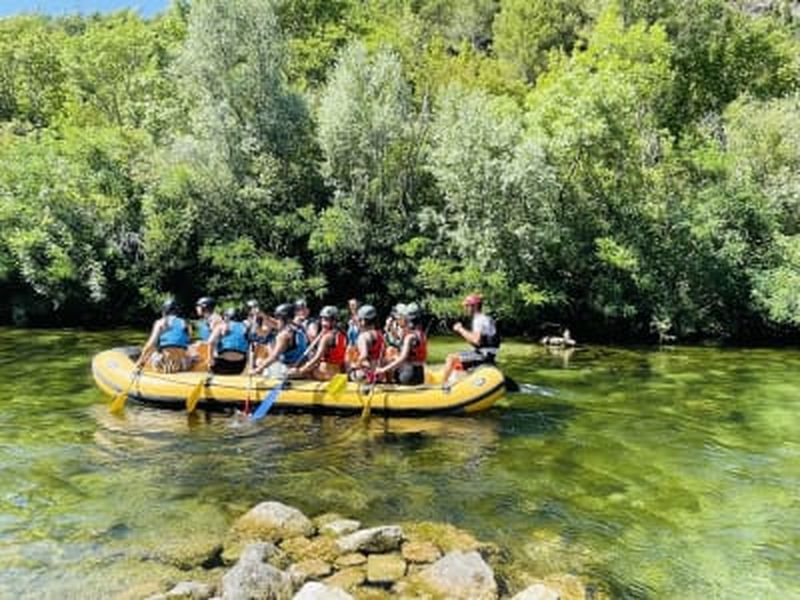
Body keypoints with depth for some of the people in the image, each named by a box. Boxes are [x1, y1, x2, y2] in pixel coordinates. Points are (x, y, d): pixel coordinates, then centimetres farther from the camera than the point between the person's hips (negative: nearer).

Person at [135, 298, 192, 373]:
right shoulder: (185, 324, 13)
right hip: (183, 365, 2)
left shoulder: (160, 323, 5)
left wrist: (140, 362, -3)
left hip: (165, 364, -2)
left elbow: (151, 344, -5)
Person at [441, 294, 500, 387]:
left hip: (482, 354, -11)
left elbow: (476, 340, -27)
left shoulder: (479, 319, -14)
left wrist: (461, 329, -17)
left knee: (451, 358, -15)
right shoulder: (485, 318, 18)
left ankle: (443, 385, -11)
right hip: (486, 354, 11)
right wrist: (462, 331, 11)